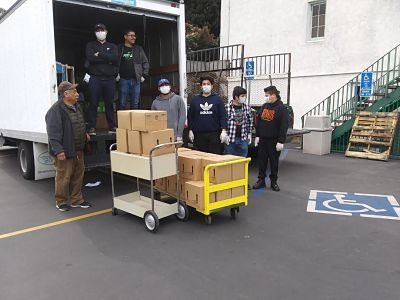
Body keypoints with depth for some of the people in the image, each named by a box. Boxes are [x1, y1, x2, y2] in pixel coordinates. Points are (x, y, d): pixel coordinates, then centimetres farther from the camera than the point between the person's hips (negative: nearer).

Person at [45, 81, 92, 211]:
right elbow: (53, 132, -22)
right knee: (63, 177, 2)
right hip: (64, 151, -9)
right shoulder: (56, 110, -18)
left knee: (78, 175, 15)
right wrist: (58, 150, -26)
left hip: (78, 149, 9)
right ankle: (61, 202, 19)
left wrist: (84, 134, 18)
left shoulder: (76, 106, 11)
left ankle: (77, 200, 29)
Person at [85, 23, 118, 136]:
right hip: (95, 78, -1)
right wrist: (107, 59, -6)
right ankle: (92, 128, -2)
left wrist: (99, 54, -7)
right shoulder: (90, 45, 14)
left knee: (110, 104, 4)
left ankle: (112, 127, 9)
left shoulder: (112, 46, 17)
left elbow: (115, 58, -4)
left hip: (110, 79, 1)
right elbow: (90, 58, -6)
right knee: (93, 104, -4)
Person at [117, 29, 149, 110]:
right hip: (123, 79, -2)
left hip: (136, 80, 2)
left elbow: (145, 63, 13)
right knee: (122, 104, -1)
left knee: (135, 105, 5)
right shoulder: (119, 48, 6)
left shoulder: (139, 49, 13)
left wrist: (144, 75, 5)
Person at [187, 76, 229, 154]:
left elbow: (223, 116, 1)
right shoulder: (195, 100, 10)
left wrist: (224, 130, -8)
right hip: (199, 134, 1)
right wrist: (190, 130, 5)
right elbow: (190, 116, 11)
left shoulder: (217, 99, 6)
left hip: (214, 134, -1)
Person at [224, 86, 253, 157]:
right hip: (230, 139, -4)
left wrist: (249, 134, 12)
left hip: (243, 139, 4)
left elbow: (250, 121, 14)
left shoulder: (246, 107, 3)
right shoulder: (227, 107, -12)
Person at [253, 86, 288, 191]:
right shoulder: (264, 106, 10)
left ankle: (274, 182, 17)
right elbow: (258, 122, 15)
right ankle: (261, 180, 19)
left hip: (274, 141, -5)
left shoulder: (282, 108, -9)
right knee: (262, 160, 9)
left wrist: (281, 141, -18)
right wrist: (257, 136, 10)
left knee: (274, 162, 5)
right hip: (262, 139, 5)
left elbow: (284, 126, -14)